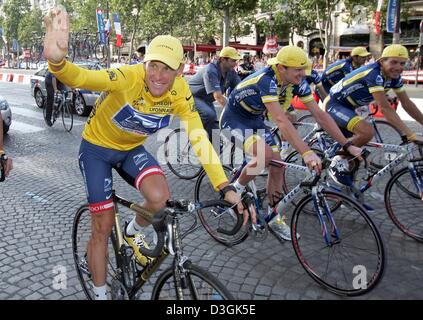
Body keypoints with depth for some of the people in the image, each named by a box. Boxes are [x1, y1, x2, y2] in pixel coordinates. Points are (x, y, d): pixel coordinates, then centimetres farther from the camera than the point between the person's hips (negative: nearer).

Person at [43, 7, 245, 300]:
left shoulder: (180, 91, -20)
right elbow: (80, 78, -47)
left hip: (132, 148, 3)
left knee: (160, 197, -25)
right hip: (97, 148, -3)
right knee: (103, 226, 0)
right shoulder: (129, 77, -32)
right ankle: (100, 295, 23)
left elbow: (199, 138, -23)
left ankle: (133, 233, 12)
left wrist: (225, 188, -31)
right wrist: (57, 60, -71)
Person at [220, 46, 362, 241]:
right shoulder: (266, 80, -34)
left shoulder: (298, 83, -12)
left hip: (254, 118, 7)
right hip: (234, 118, -7)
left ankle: (274, 217, 12)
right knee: (265, 155, -30)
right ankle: (236, 190, -4)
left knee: (277, 163, -1)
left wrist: (348, 145, -17)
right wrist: (306, 153, -53)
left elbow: (320, 114, -12)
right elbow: (281, 121, -45)